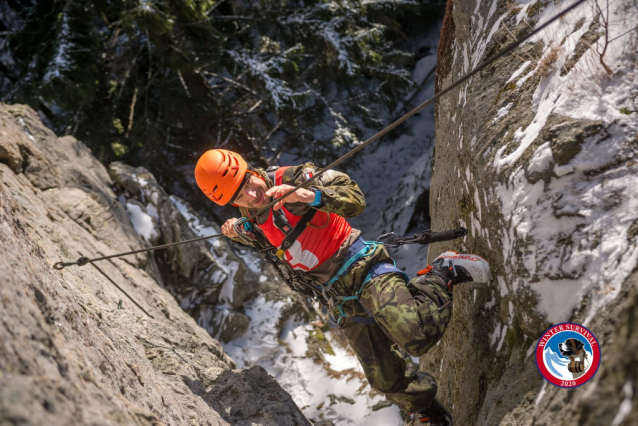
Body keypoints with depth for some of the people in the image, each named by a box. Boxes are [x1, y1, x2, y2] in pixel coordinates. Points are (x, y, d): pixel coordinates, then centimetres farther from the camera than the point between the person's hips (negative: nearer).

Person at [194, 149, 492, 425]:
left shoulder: (292, 179, -13)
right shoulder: (254, 222, 5)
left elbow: (355, 200, -22)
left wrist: (310, 195, -36)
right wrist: (237, 231, 10)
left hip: (362, 269, -6)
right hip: (341, 300, 6)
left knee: (416, 336, -29)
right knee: (387, 382, 4)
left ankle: (443, 273, -3)